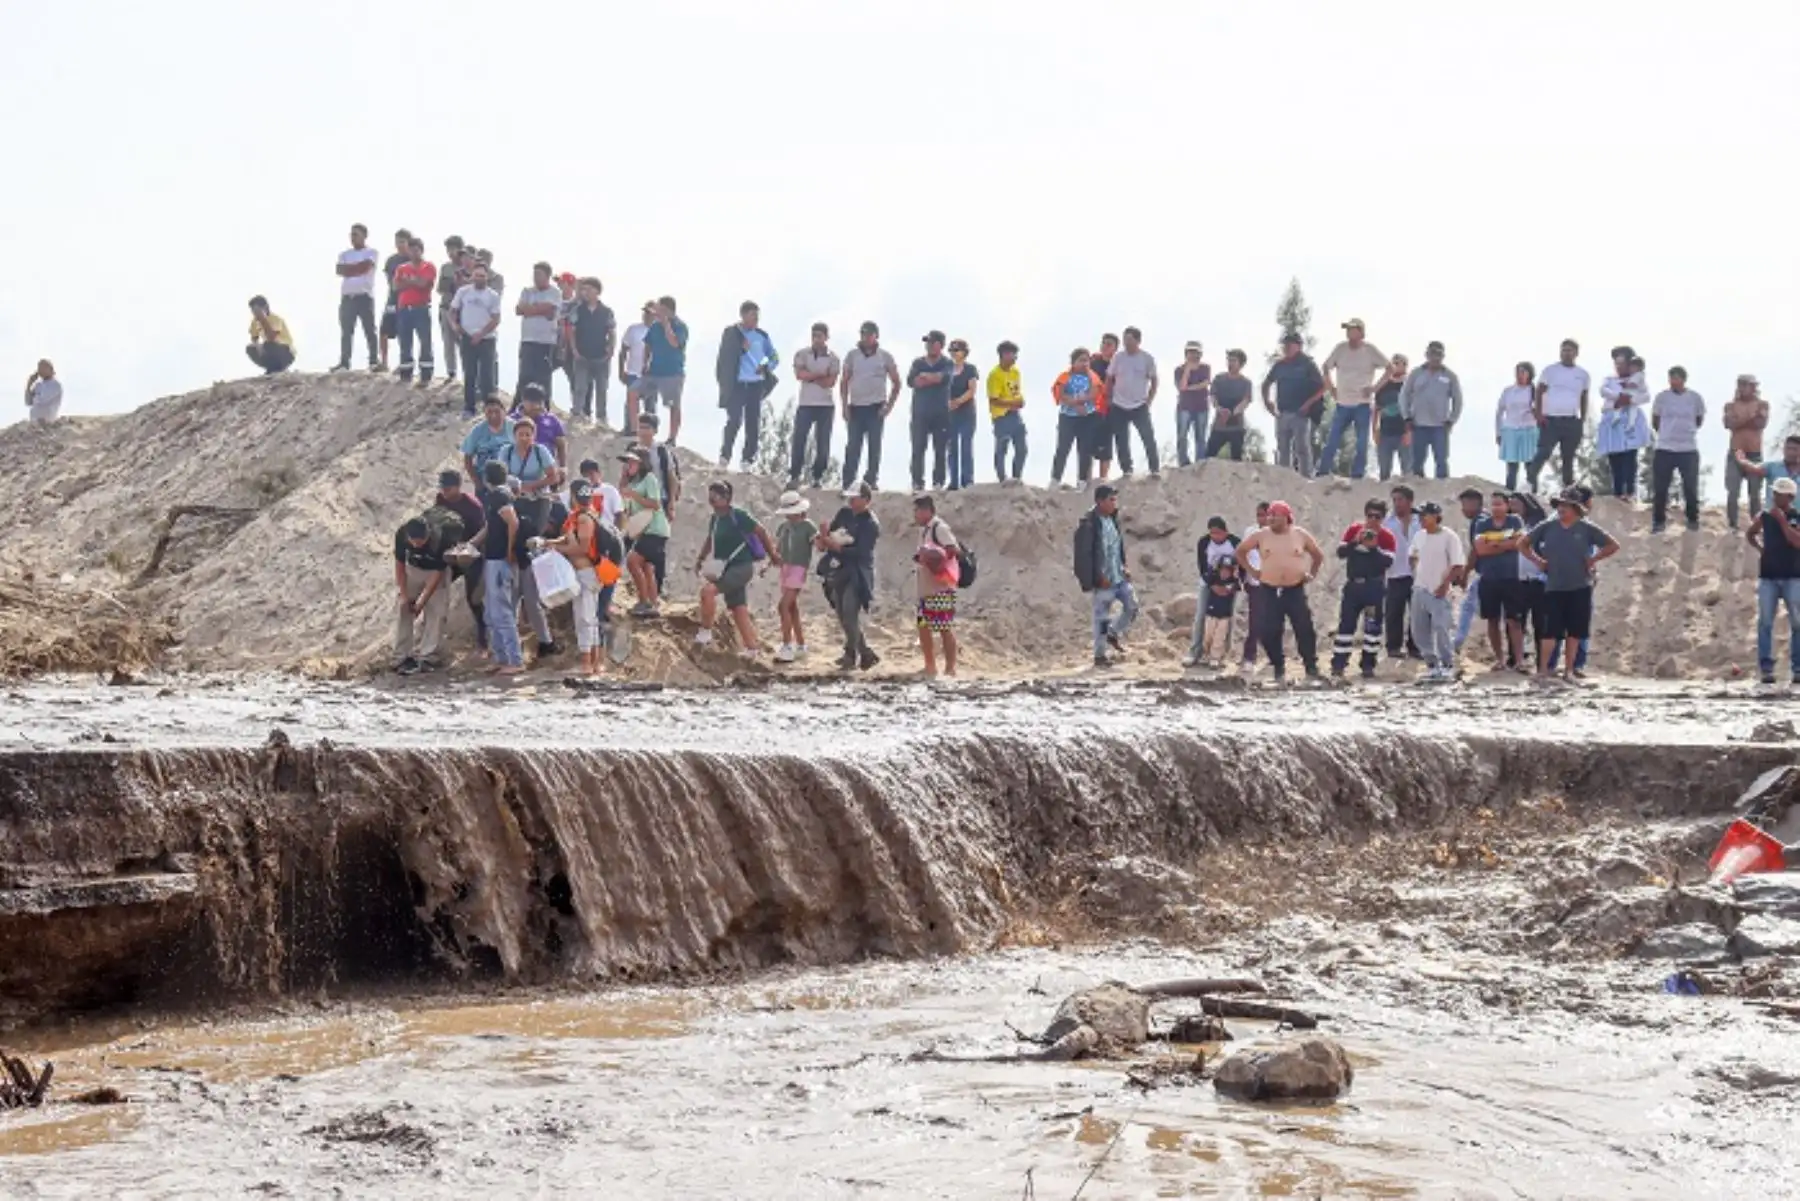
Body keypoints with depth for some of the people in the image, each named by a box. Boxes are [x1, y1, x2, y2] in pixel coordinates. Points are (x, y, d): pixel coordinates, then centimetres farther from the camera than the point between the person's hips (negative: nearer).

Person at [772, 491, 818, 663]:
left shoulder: (808, 526, -7)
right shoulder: (783, 527, 10)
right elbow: (777, 550, 17)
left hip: (799, 569, -7)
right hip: (785, 568, 7)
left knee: (784, 607, -16)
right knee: (792, 609, 13)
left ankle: (787, 648, -16)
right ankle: (801, 646, 24)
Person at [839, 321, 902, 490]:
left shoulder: (885, 357, 5)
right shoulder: (852, 355, 7)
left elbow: (896, 383, 8)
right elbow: (844, 382, 8)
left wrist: (889, 405, -1)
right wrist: (845, 406, -1)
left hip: (876, 408, -1)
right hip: (855, 407, 1)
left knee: (874, 446, 0)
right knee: (853, 446, -3)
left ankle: (871, 481, 5)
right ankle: (848, 483, -2)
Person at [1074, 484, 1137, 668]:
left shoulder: (1113, 520, 8)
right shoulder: (1088, 524, -17)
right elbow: (1084, 555, -19)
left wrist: (1125, 566, 7)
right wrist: (1098, 578, -20)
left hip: (1119, 576, 7)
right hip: (1102, 581, -7)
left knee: (1132, 606, 8)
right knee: (1101, 616, 1)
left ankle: (1114, 634, 30)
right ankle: (1099, 655, 13)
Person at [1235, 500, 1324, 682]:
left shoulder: (1300, 535, 3)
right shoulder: (1260, 536, 2)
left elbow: (1318, 555, 17)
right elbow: (1240, 551, 13)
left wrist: (1312, 574, 9)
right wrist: (1251, 570, 8)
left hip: (1295, 590, -1)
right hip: (1270, 591, 1)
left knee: (1304, 628, -5)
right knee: (1269, 631, -4)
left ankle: (1311, 666, 3)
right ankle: (1278, 665, 12)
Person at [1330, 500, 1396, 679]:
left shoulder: (1387, 536, -4)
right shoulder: (1354, 530, 2)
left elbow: (1388, 562, -13)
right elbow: (1340, 552, -5)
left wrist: (1374, 548, -24)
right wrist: (1355, 541, -20)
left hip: (1375, 587, -1)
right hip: (1353, 585, 1)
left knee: (1373, 626, 3)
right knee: (1346, 624, 0)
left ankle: (1368, 665, 12)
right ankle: (1338, 665, 1)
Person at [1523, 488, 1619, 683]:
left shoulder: (1586, 529, 1)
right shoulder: (1547, 527, 2)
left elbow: (1613, 546, 5)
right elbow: (1524, 543, 11)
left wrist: (1593, 559, -2)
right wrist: (1537, 560, 1)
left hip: (1580, 588, 1)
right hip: (1554, 587, -1)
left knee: (1574, 632, 5)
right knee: (1551, 630, -5)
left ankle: (1569, 670, 14)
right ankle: (1543, 669, 1)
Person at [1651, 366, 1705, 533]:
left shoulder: (1696, 398, -3)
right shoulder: (1662, 397, -4)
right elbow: (1654, 422, 9)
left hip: (1689, 449, 0)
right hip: (1664, 449, 0)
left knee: (1691, 488, 6)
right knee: (1660, 488, 1)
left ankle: (1693, 520, 21)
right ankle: (1659, 521, 11)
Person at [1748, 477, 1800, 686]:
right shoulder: (1764, 517, 5)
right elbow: (1750, 534, 24)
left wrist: (1782, 520, -17)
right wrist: (1759, 547, 7)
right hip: (1768, 576, 1)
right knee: (1765, 623, -4)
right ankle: (1766, 669, -2)